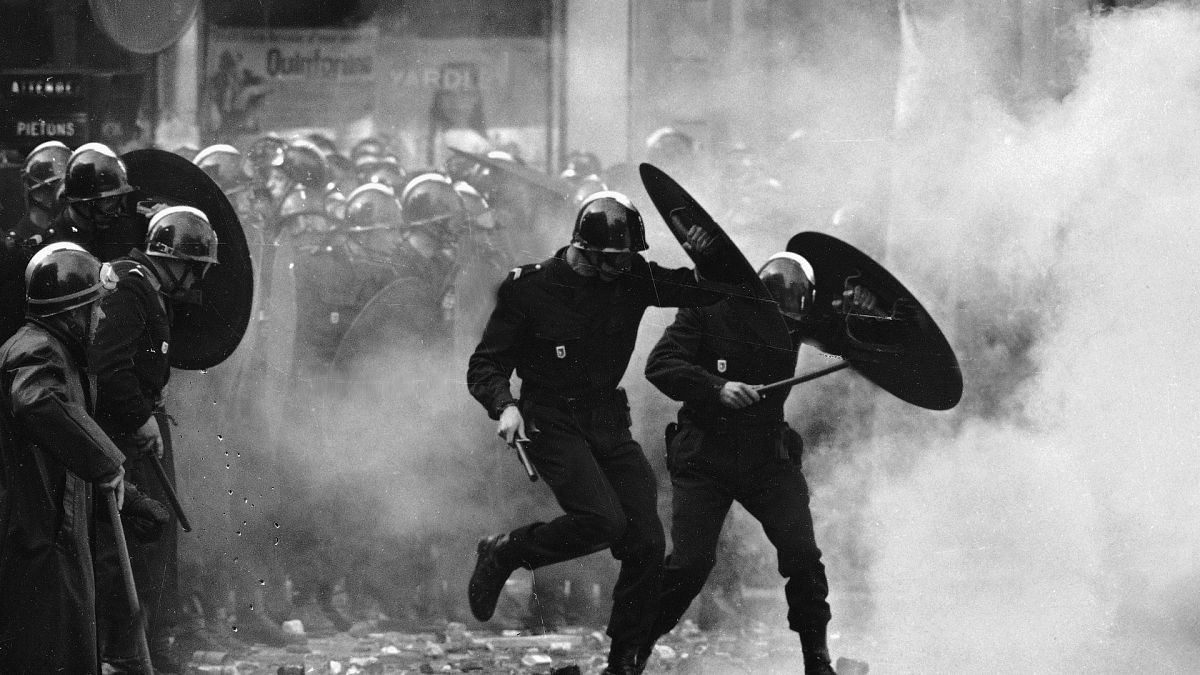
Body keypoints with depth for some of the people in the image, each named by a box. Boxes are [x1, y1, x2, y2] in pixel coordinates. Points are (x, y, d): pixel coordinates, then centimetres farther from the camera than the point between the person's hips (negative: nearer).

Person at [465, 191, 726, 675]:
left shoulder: (632, 279, 1)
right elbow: (484, 366, -5)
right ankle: (504, 554, -2)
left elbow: (711, 290, 7)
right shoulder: (530, 287, -9)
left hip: (610, 425, 5)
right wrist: (505, 405, -26)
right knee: (603, 520, -26)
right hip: (552, 422, -5)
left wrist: (708, 253, -15)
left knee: (647, 541, -6)